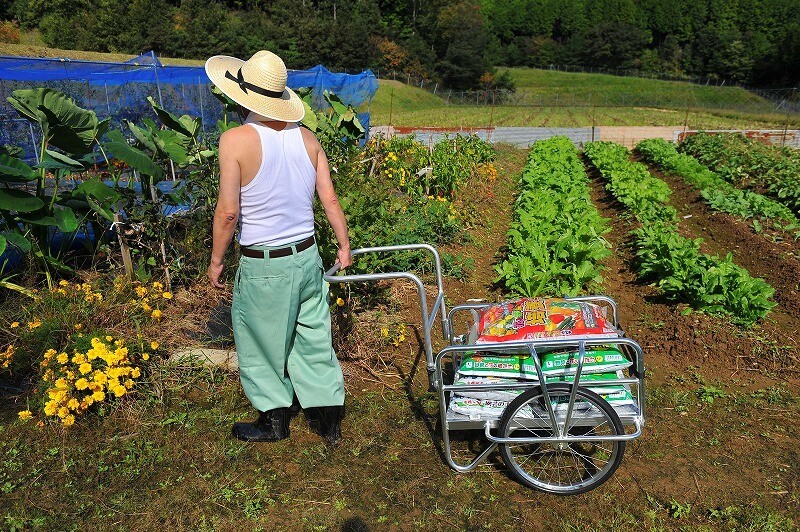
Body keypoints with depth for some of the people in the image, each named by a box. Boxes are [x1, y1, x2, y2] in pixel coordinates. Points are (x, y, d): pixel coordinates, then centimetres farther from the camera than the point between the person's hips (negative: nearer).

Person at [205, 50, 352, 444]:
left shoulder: (235, 140, -15)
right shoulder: (306, 137, 0)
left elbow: (228, 211, -17)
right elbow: (330, 200, 2)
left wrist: (216, 260, -3)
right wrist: (344, 247, 14)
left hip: (262, 266, -5)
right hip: (307, 256, 5)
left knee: (263, 345, 15)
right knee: (314, 339, 16)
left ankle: (274, 420, 32)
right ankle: (328, 419, 28)